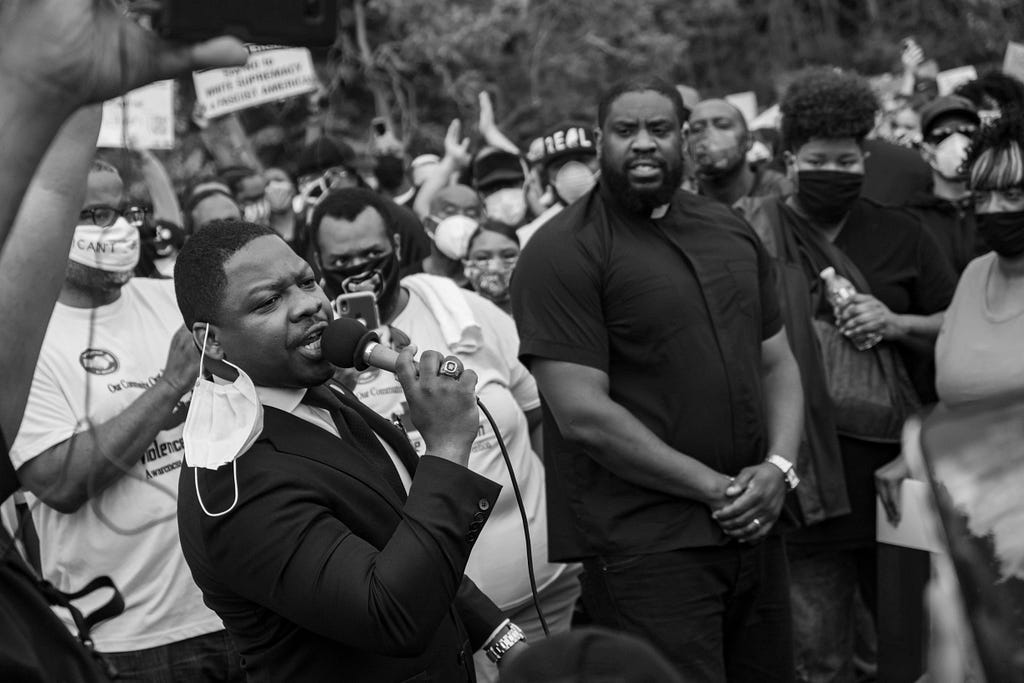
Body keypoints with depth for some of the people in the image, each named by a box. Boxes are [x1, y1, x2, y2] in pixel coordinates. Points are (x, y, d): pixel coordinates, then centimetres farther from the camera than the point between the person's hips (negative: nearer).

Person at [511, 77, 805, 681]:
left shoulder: (731, 231, 12)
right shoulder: (563, 253, -9)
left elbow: (777, 362, 16)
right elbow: (583, 415, -16)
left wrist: (780, 466, -3)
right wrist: (713, 488, -14)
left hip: (754, 529, 7)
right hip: (644, 548, -6)